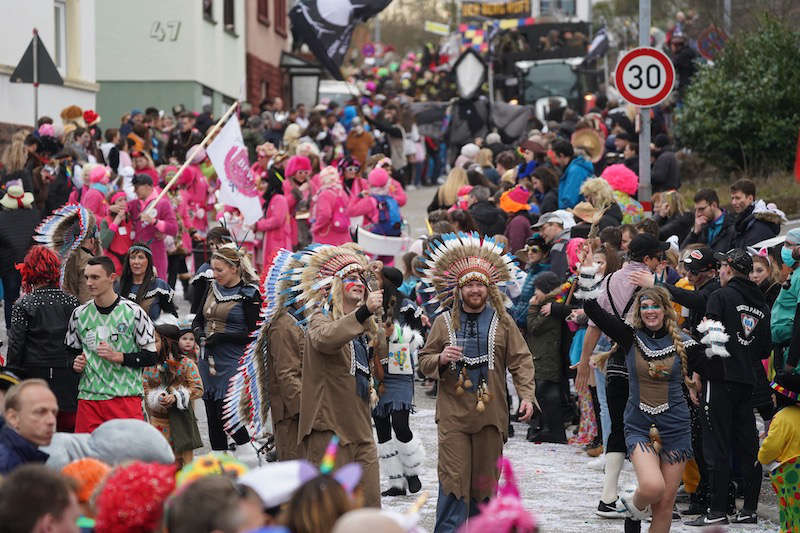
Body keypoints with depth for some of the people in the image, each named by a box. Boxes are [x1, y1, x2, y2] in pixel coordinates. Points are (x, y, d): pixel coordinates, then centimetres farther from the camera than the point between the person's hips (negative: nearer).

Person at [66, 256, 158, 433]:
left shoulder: (133, 312, -2)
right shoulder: (80, 314, 10)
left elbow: (151, 356, -2)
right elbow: (71, 351, 23)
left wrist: (118, 357, -14)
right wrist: (76, 364, 0)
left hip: (125, 397, -3)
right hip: (88, 397, 3)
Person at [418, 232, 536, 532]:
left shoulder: (502, 322, 6)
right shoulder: (444, 322, 7)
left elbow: (521, 361, 4)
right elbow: (424, 363, 10)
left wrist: (526, 395, -9)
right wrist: (441, 359, -12)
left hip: (490, 412, 1)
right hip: (453, 414, -1)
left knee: (485, 478, 6)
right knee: (453, 477, -8)